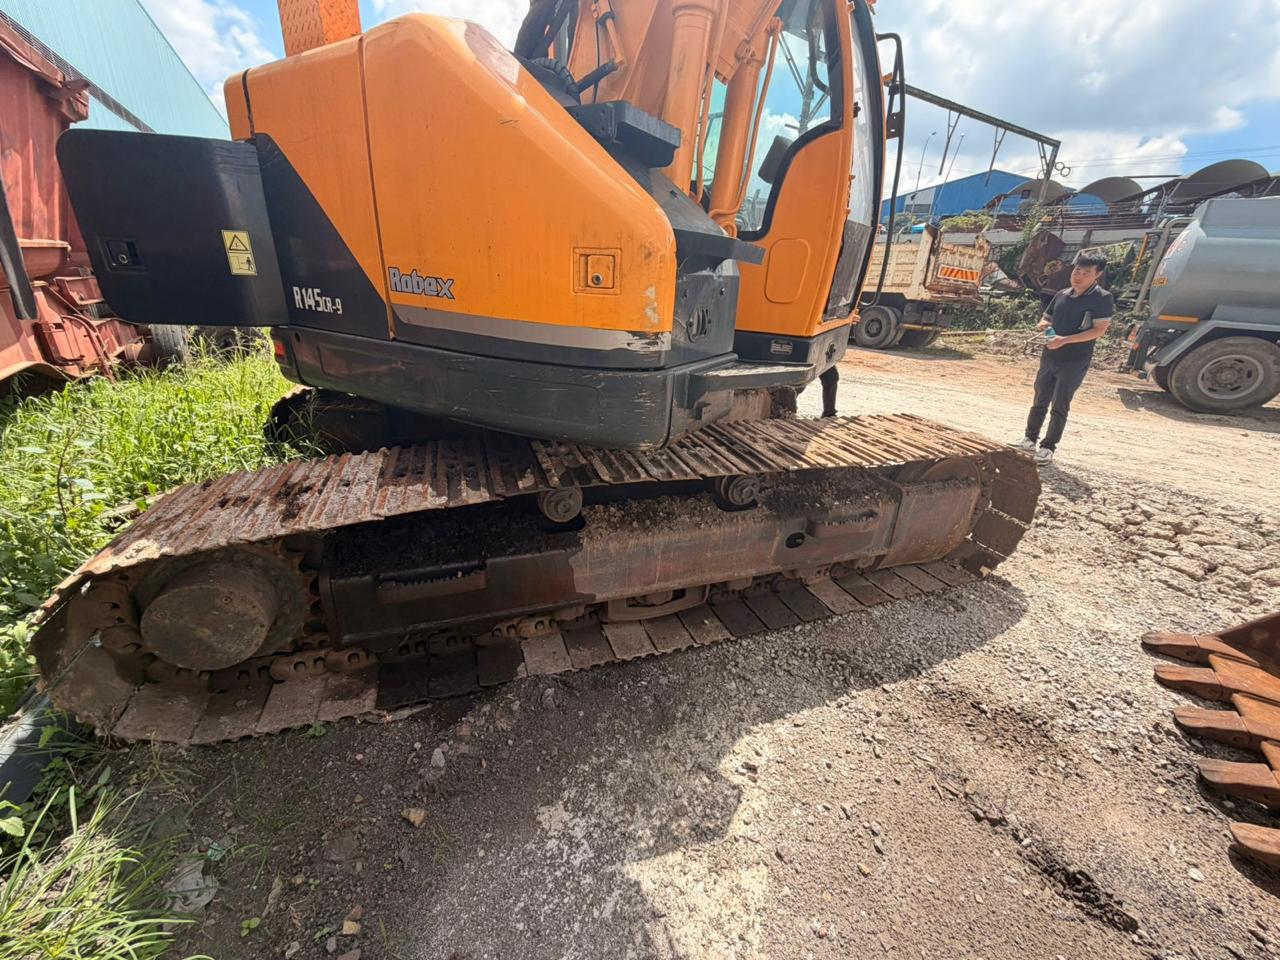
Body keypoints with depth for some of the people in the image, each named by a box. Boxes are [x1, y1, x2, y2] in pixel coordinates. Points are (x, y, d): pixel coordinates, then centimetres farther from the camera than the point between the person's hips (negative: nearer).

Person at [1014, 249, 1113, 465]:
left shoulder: (1102, 299, -9)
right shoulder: (1062, 295, 8)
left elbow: (1099, 330, -14)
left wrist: (1065, 340, -25)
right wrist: (1043, 325, -5)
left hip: (1075, 361, -5)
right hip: (1050, 357, 5)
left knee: (1060, 406, -2)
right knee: (1040, 400, 11)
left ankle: (1048, 448, 4)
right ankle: (1030, 438, 21)